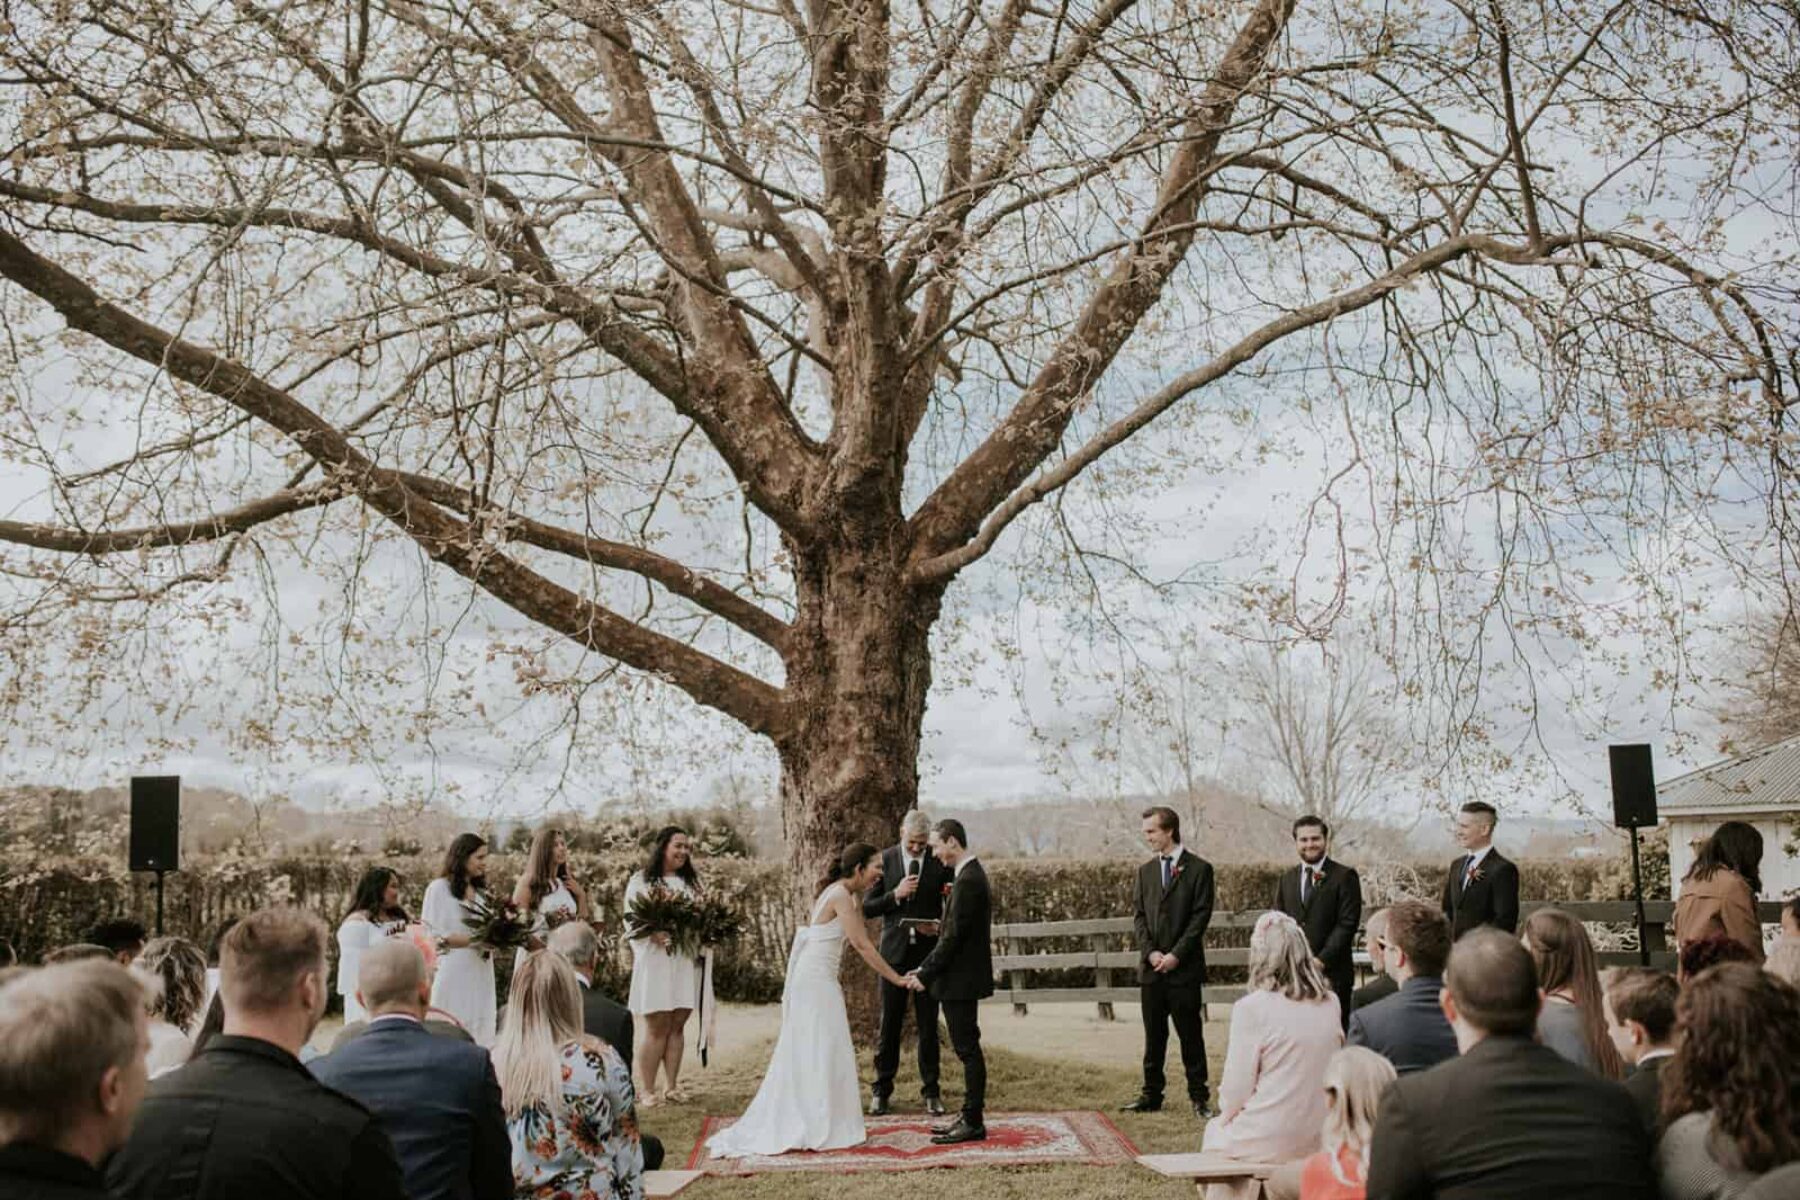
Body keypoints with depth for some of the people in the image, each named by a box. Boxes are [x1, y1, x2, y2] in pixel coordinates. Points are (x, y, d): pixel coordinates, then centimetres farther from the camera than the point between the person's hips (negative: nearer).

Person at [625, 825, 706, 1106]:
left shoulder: (691, 882, 16)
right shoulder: (641, 880, 1)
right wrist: (654, 933, -21)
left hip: (687, 961, 4)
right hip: (655, 960, -4)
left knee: (677, 1025, 5)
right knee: (657, 1027, -4)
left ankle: (671, 1086, 13)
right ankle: (647, 1090, 4)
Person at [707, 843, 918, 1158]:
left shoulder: (839, 892, 13)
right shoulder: (840, 895, -16)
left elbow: (857, 937, 15)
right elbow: (862, 945, -19)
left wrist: (859, 897, 10)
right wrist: (897, 979, -15)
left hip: (815, 980, 9)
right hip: (816, 981, -9)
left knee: (807, 1055, 13)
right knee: (820, 1054, -4)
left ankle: (792, 1125, 20)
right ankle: (818, 1130, 2)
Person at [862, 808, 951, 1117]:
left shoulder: (941, 861, -2)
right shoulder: (885, 859, -1)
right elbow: (868, 907, 0)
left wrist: (941, 925, -13)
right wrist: (895, 895, -16)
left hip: (929, 951, 0)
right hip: (894, 951, 0)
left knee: (928, 1025, 5)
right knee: (889, 1024, 5)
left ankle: (930, 1091, 14)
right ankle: (882, 1089, 15)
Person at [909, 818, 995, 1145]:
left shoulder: (968, 881, -19)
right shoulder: (969, 875, 13)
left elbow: (954, 937, -20)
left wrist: (925, 974, -14)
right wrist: (926, 967, 13)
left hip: (961, 981, -10)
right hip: (960, 980, 10)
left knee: (968, 1050, -3)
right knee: (967, 1049, 14)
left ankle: (974, 1123, 3)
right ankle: (969, 1116, 21)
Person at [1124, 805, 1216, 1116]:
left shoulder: (1199, 869, -3)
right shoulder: (1146, 871, 13)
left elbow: (1201, 917, -8)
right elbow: (1139, 915, 10)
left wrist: (1176, 954, -13)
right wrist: (1150, 952, -5)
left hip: (1184, 968, -5)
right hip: (1151, 968, 5)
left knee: (1191, 1035, 1)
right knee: (1153, 1036, 10)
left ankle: (1199, 1096, 9)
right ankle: (1151, 1095, 16)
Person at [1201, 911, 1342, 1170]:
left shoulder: (1252, 1008, -17)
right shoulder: (1330, 1004, -1)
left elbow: (1235, 1089, -12)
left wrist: (1226, 1116, 10)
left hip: (1270, 1143, -5)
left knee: (1214, 1131, 25)